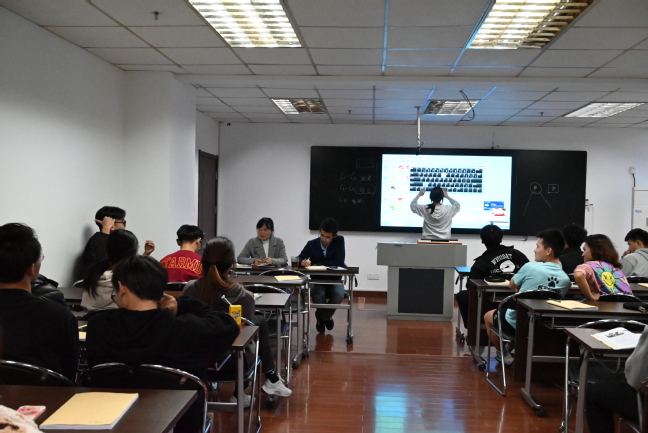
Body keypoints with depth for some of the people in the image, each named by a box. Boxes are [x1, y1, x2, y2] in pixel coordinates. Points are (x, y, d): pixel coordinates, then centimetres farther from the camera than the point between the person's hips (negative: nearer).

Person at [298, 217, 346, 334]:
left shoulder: (339, 240, -8)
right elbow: (299, 258, 0)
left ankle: (321, 317, -1)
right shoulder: (312, 244, -3)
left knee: (339, 295, -33)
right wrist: (303, 262, -25)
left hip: (335, 280, 0)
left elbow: (339, 262, -15)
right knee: (317, 295, -33)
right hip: (317, 280, 1)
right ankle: (326, 317, 3)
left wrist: (318, 264, -12)